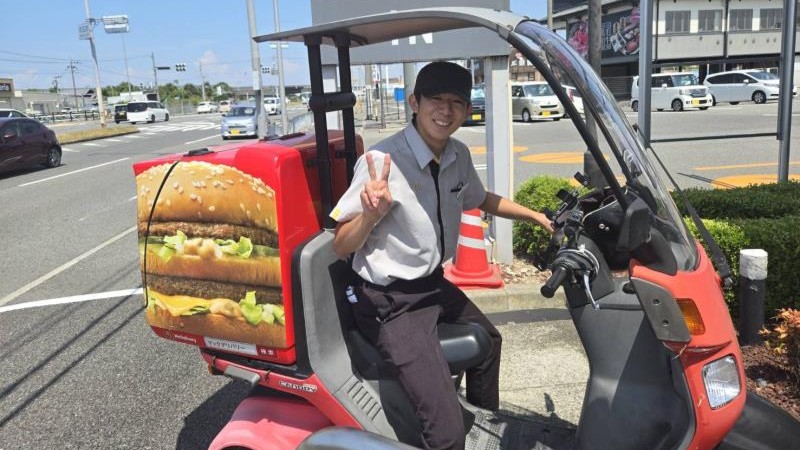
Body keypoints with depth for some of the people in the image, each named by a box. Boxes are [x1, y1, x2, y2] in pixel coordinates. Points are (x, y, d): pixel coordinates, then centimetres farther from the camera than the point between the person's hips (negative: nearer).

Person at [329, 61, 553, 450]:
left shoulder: (459, 157, -1)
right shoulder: (382, 162, -24)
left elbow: (479, 200, 21)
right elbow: (340, 247, -18)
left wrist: (537, 216, 19)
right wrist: (371, 214, -38)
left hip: (434, 284, 9)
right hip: (391, 302, -9)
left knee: (487, 340, 33)